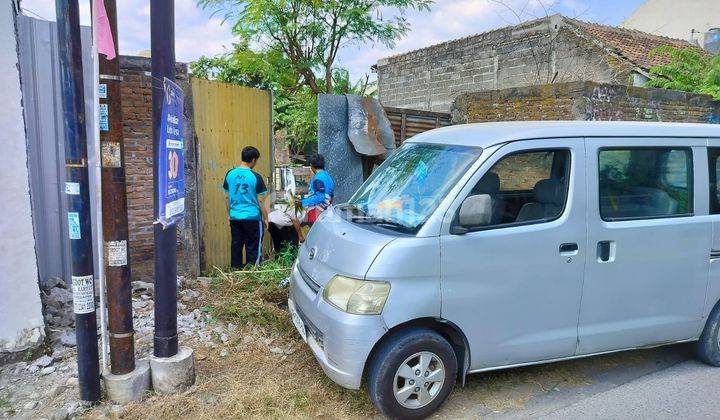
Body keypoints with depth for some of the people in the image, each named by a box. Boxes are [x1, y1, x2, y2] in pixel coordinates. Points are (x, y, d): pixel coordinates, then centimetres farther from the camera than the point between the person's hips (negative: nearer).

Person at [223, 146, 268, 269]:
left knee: (236, 246, 12)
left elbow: (228, 198, 9)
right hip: (252, 217, -4)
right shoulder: (255, 177, -12)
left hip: (234, 217, 4)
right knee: (253, 248, 5)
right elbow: (260, 201, -8)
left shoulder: (230, 174, 1)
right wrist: (265, 218, 3)